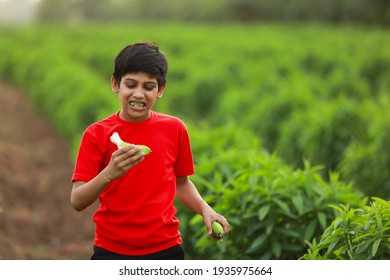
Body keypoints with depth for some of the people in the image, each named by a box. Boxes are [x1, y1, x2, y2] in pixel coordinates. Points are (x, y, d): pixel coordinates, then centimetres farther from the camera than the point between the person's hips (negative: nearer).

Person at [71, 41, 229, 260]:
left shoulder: (175, 129, 1)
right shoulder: (97, 134, -5)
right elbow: (77, 201, -11)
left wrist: (206, 210, -1)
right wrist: (109, 174, -28)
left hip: (166, 250, 2)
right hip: (112, 252, -2)